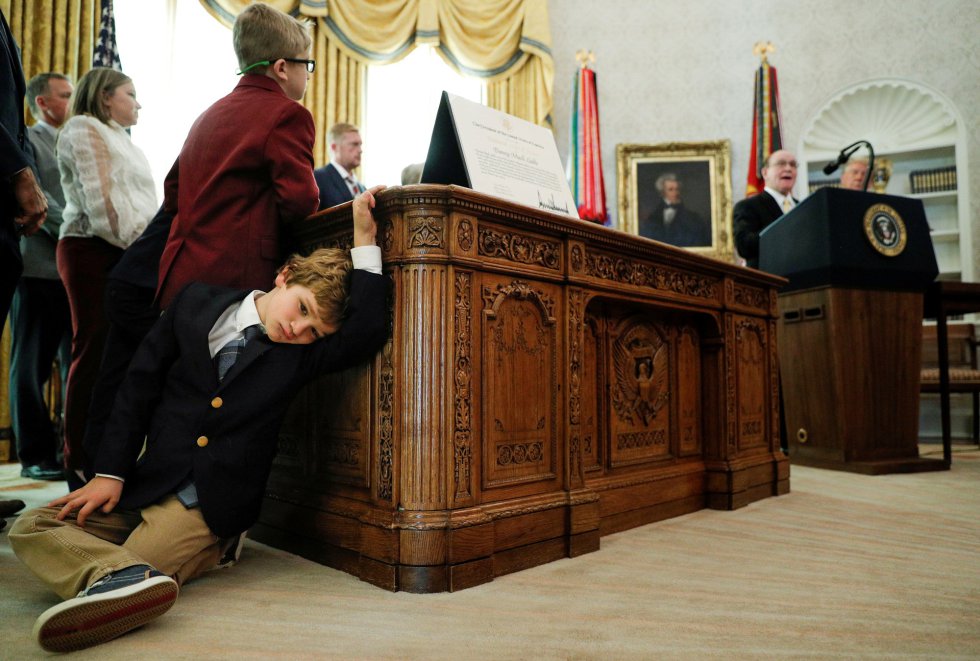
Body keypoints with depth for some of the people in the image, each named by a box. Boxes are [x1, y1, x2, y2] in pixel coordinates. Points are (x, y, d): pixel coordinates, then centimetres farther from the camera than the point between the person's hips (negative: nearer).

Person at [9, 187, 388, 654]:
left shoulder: (301, 352, -4)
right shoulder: (197, 303, 1)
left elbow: (367, 335, -23)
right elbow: (140, 385, 3)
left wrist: (364, 241, -19)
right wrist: (109, 474, -2)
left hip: (207, 508, -4)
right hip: (139, 489, 5)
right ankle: (129, 578, -27)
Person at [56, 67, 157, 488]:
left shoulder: (117, 138, 28)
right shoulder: (84, 128, 1)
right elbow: (98, 199, -12)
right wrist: (135, 243, -13)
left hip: (123, 254, 8)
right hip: (94, 252, -8)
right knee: (94, 355, -9)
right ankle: (81, 466, -4)